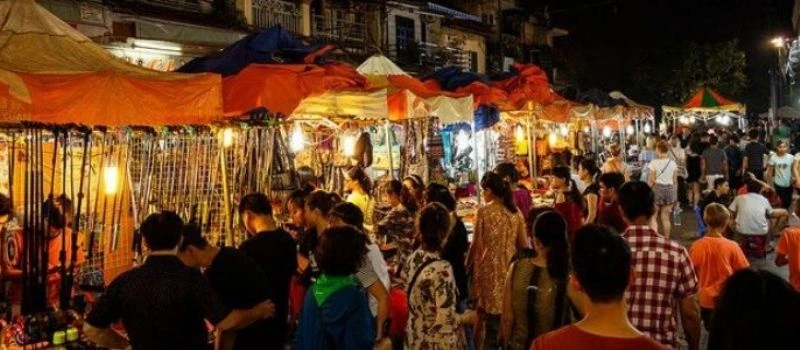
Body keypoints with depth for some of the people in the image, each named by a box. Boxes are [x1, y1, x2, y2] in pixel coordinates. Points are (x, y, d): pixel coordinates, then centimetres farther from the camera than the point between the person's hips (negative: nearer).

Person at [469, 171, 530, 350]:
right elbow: (523, 244, 6)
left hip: (489, 267, -4)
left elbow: (476, 244, -9)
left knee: (489, 315, 8)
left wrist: (466, 265, 3)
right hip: (510, 267, 4)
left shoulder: (483, 211, -11)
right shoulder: (515, 212, 2)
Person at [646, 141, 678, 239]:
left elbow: (650, 181, -9)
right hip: (670, 190, 4)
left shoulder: (654, 163, -10)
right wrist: (675, 195, 16)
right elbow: (675, 181, 7)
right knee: (666, 217, 11)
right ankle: (666, 239, 15)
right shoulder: (673, 163, 2)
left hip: (657, 189, -4)